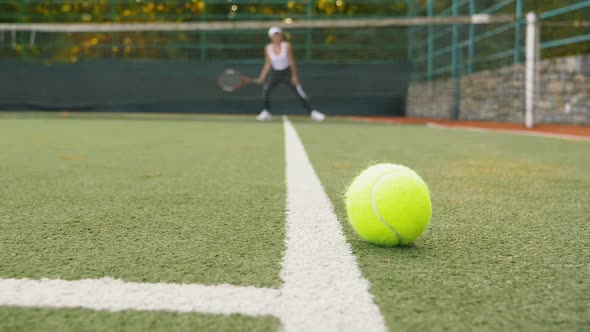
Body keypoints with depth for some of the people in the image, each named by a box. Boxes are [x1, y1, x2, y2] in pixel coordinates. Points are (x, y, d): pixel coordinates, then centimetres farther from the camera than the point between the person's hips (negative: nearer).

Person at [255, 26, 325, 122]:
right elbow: (268, 64, 0)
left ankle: (312, 112, 5)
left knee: (300, 93, -6)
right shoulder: (268, 48, -6)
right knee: (265, 90, -16)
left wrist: (294, 76, -9)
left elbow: (291, 62, -8)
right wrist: (262, 76, -8)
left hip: (287, 73, -2)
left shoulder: (287, 46, -12)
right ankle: (266, 113, 2)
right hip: (275, 74, 2)